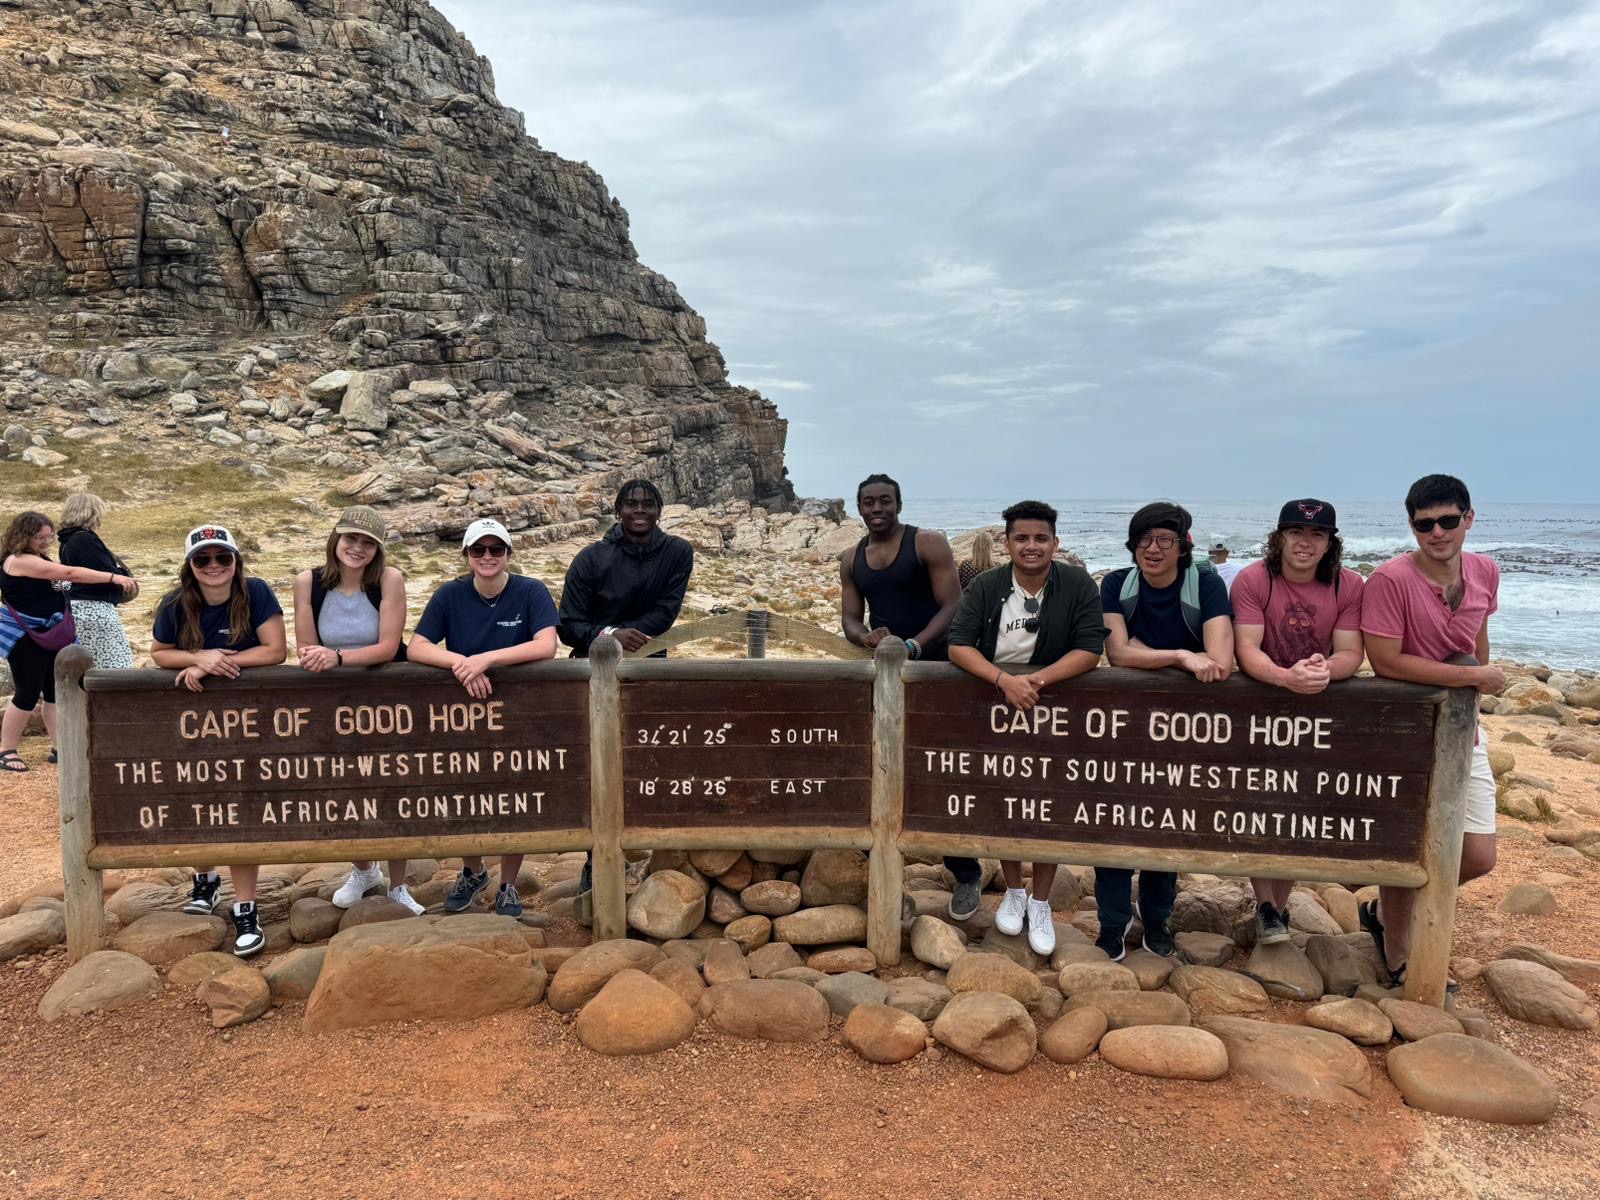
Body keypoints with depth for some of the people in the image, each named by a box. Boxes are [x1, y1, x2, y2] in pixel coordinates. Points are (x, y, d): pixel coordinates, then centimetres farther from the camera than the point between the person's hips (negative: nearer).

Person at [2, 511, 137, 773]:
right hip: (25, 639, -9)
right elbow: (70, 573, -25)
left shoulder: (38, 559, 13)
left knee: (55, 692, 9)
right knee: (27, 695, -3)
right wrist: (113, 577, -30)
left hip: (49, 635, 9)